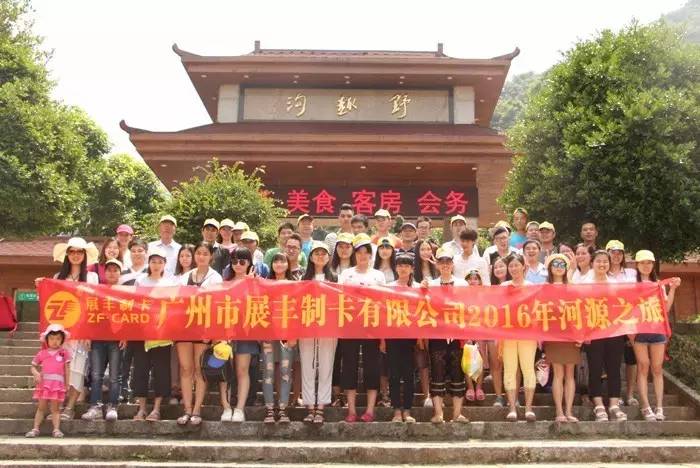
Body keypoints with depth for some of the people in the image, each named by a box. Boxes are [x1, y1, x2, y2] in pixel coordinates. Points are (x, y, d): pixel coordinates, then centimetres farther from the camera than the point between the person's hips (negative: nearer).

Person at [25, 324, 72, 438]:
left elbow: (67, 370, 6)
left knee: (55, 408, 1)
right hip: (44, 383, 2)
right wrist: (36, 374, -11)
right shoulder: (42, 353, 7)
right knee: (41, 407, 8)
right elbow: (33, 367, 10)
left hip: (58, 384, -1)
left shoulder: (64, 353, 4)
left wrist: (67, 385, 4)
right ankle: (35, 429, 12)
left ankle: (56, 429, 0)